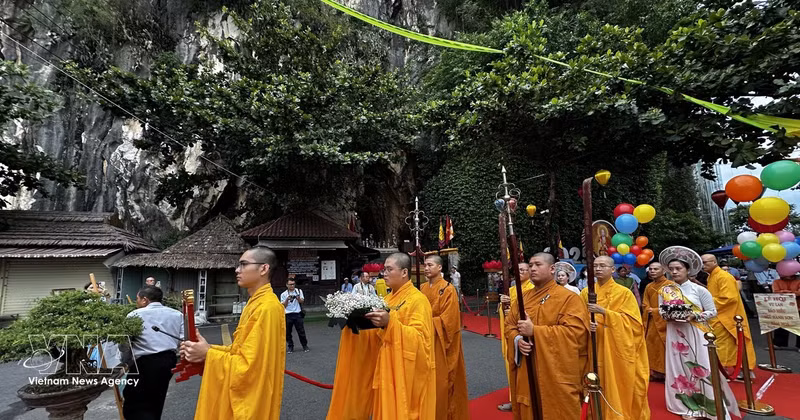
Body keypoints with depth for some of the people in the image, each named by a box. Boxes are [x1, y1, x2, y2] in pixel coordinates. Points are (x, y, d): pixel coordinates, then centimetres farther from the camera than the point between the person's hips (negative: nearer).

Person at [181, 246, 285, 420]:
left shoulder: (266, 308, -25)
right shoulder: (256, 303, 8)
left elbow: (248, 364, -25)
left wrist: (208, 353, -15)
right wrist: (209, 349, -1)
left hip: (251, 401, -9)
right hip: (243, 394, 9)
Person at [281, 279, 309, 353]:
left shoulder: (299, 291, 7)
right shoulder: (284, 294, 5)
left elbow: (302, 301, -3)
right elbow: (283, 306, 0)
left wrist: (298, 298, -24)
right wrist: (287, 299, -17)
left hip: (297, 314, -1)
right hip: (288, 315, 1)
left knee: (301, 331, 1)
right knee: (288, 332, 5)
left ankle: (305, 346, 13)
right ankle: (290, 347, 19)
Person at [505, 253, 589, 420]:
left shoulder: (569, 298, -9)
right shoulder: (523, 297, 10)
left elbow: (574, 331, -20)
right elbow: (509, 324, 11)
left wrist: (534, 331, -22)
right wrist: (517, 340, -12)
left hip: (555, 375, -5)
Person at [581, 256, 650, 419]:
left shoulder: (624, 292, -3)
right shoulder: (585, 292, 5)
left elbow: (632, 321, -11)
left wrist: (604, 312, -21)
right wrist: (586, 325, -17)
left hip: (618, 348, -2)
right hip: (595, 348, 2)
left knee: (620, 385, 4)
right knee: (598, 387, 6)